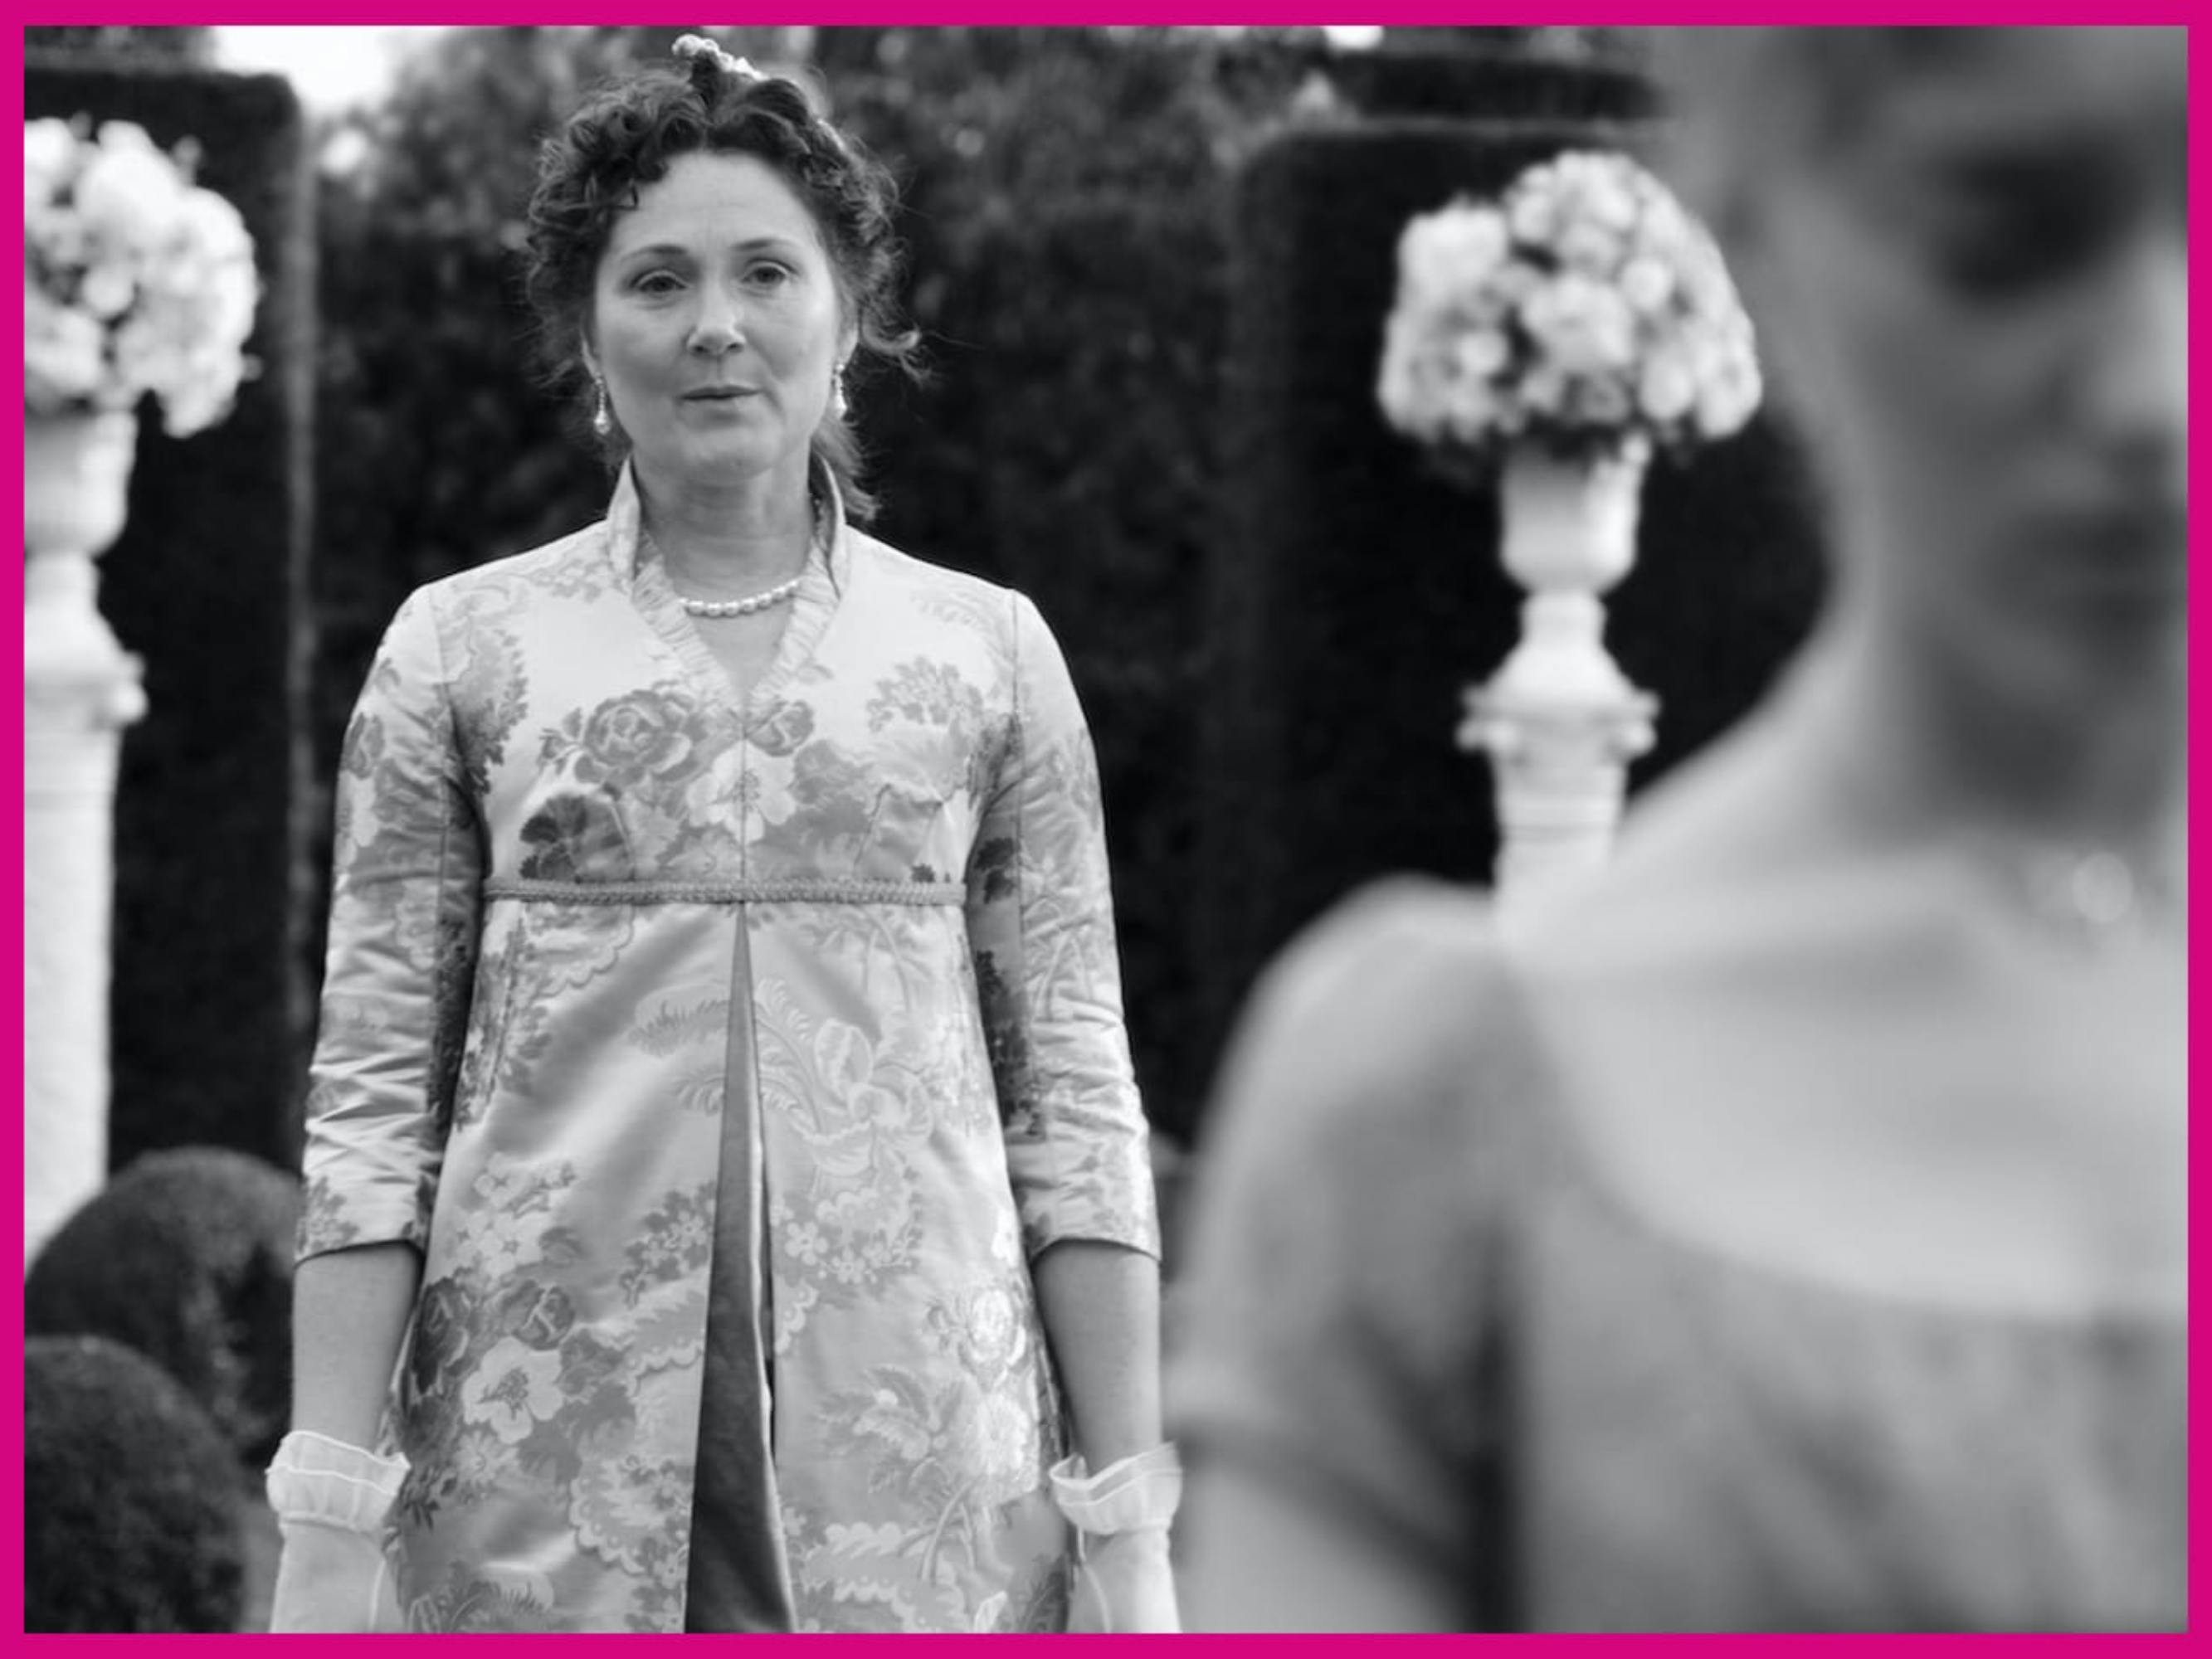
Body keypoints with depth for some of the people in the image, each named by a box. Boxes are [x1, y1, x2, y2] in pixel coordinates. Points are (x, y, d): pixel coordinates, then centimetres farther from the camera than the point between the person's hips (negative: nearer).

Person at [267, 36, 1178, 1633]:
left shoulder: (989, 654, 8)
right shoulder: (462, 650, 7)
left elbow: (1076, 1098, 6)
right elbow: (374, 1098, 3)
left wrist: (1127, 1523, 1)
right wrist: (329, 1516, -5)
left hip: (910, 1446, 0)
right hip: (544, 1450, 0)